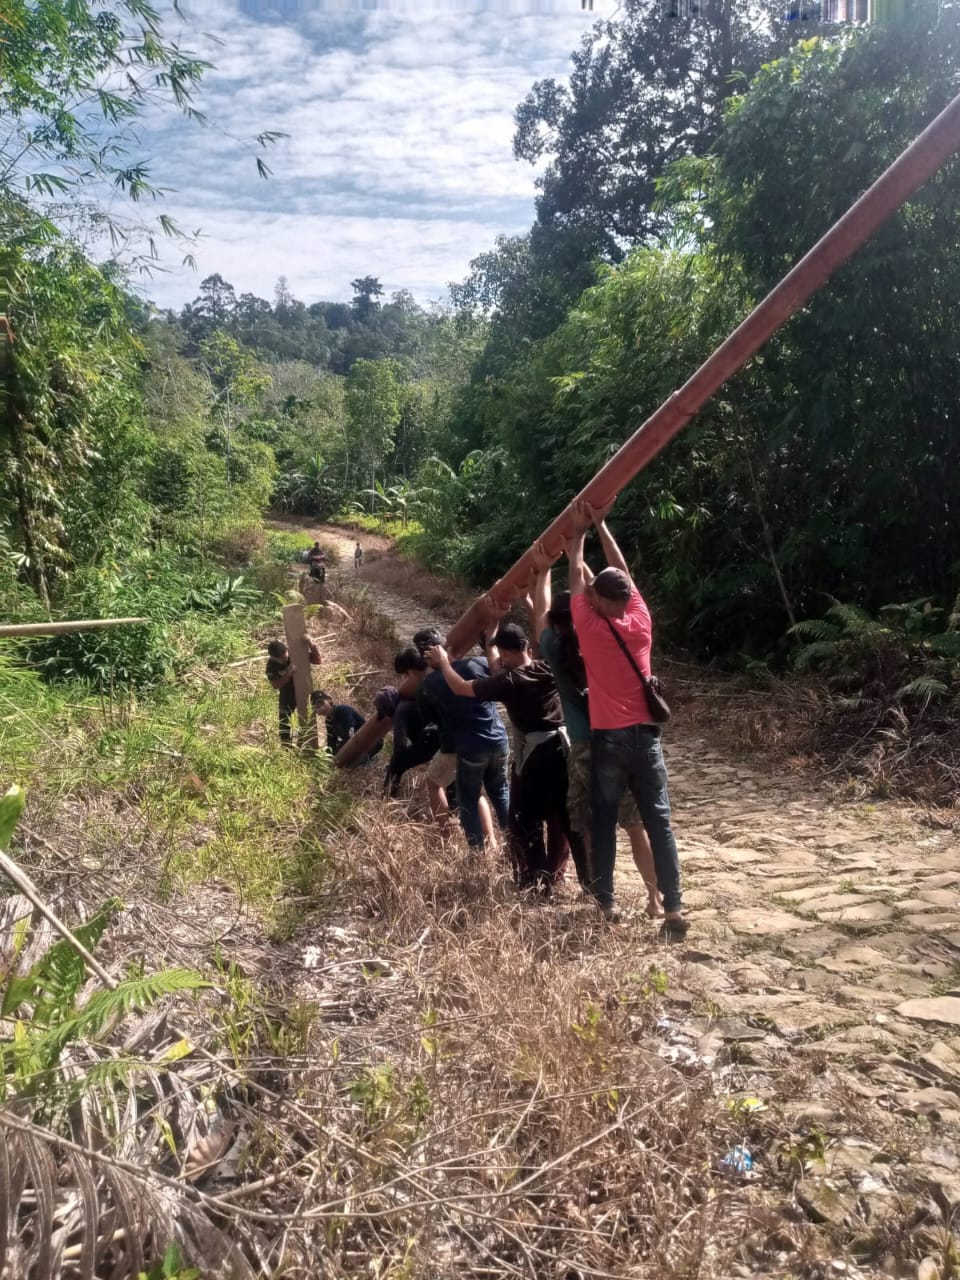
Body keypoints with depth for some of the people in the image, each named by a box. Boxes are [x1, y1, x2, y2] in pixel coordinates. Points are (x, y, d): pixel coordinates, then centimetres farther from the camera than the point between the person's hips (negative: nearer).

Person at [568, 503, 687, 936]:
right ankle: (673, 908, 3)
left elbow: (577, 578, 8)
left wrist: (579, 533, 21)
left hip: (608, 739, -2)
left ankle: (606, 903, 12)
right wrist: (601, 526, 18)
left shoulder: (590, 627, -8)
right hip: (645, 735, 3)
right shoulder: (641, 622, 0)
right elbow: (623, 572, 12)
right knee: (659, 822, 4)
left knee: (603, 823, 8)